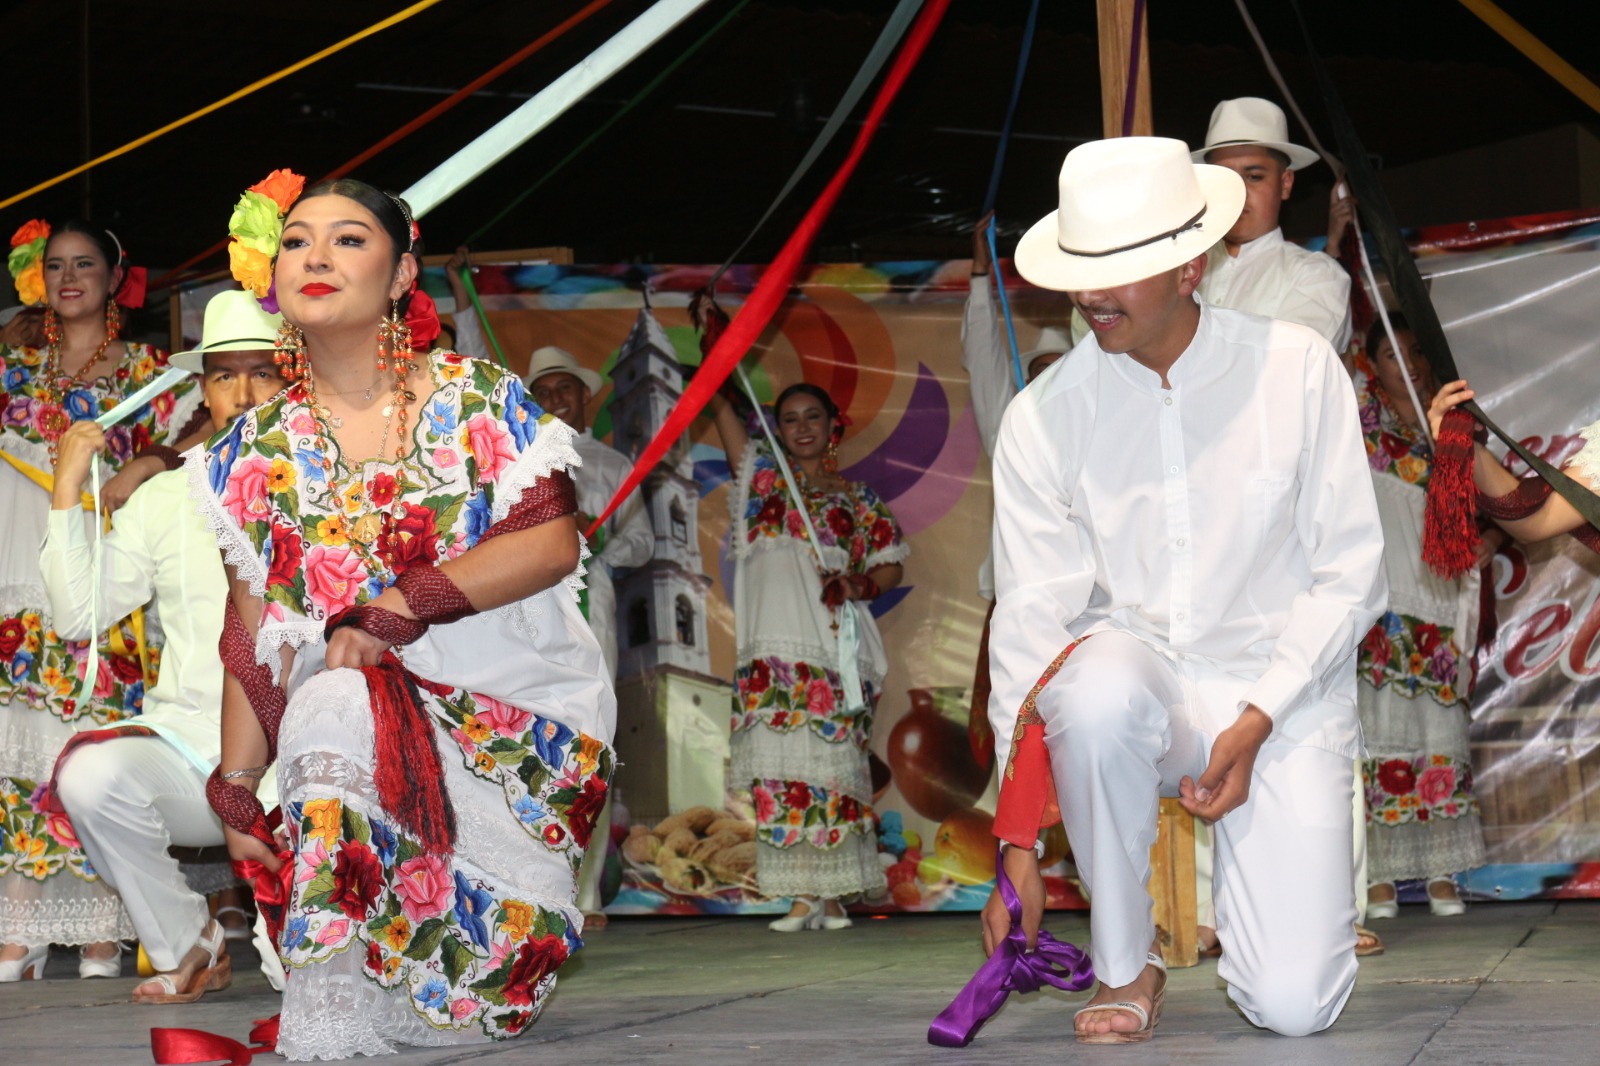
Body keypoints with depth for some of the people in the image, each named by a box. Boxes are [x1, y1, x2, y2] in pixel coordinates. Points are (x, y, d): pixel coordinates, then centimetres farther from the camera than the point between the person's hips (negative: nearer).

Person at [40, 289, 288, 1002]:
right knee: (90, 775, -28)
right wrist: (67, 492, 4)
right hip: (192, 748, 2)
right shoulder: (162, 500, 15)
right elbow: (78, 615, 10)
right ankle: (188, 948, -2)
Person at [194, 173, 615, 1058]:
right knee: (329, 702, -32)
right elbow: (253, 636, 4)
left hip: (511, 710, -2)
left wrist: (393, 608, -19)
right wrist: (237, 785, -6)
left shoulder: (481, 402, 1)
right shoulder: (261, 448, 8)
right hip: (350, 710, 2)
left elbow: (551, 544, -12)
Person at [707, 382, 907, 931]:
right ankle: (800, 896, -3)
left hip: (835, 651, 0)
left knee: (834, 765, -5)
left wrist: (859, 586, -9)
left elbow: (891, 565, 11)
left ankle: (833, 895, -2)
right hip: (773, 648, 1)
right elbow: (719, 405, 8)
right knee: (781, 769, -5)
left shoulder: (859, 500, 14)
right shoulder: (764, 475, 15)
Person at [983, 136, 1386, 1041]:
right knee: (1097, 685, -39)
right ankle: (1126, 966, -16)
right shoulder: (1045, 418, -6)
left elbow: (1350, 573, -3)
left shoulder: (1298, 370, -7)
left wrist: (1255, 725, -16)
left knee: (1293, 1007, -15)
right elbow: (1030, 624, -8)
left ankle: (1263, 849, 22)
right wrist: (1018, 847, -14)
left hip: (1284, 694, 0)